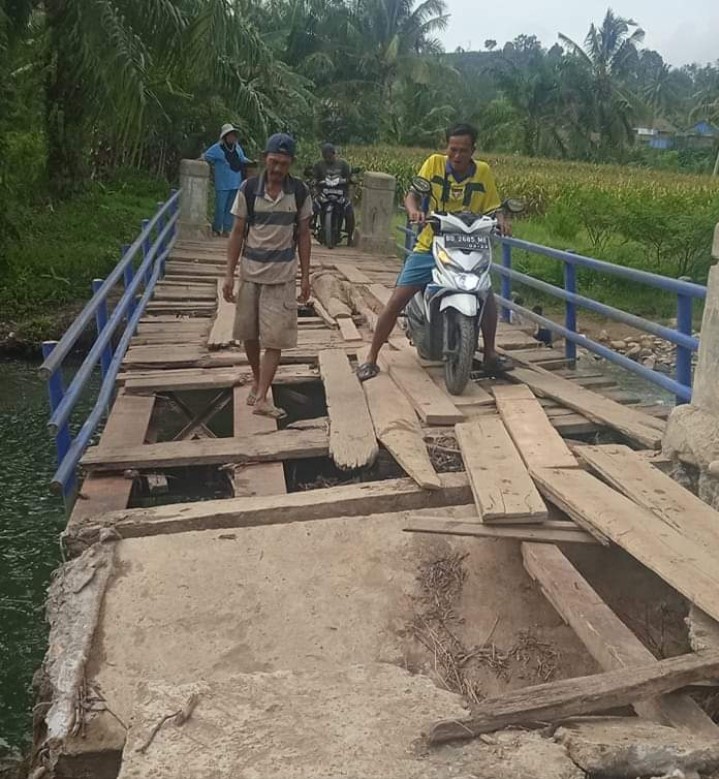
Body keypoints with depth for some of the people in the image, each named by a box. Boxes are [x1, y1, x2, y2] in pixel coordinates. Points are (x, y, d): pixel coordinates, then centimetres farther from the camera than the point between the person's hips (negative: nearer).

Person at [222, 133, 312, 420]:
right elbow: (237, 233, 1)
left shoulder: (300, 192, -2)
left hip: (282, 275, -1)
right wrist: (229, 274, -3)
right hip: (250, 272, 1)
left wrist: (305, 276, 3)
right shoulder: (249, 189, -4)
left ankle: (261, 398, -2)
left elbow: (303, 235, 5)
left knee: (275, 338, -6)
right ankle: (256, 380, 35)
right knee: (249, 333, 11)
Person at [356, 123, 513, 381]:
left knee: (487, 294, -12)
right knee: (397, 300, -9)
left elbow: (492, 208, 5)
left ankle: (490, 355, 9)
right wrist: (413, 210, -29)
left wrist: (501, 220, -17)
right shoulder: (434, 163, -4)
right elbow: (412, 195, -7)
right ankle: (371, 358, 3)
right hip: (428, 247, -1)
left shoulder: (483, 172, 0)